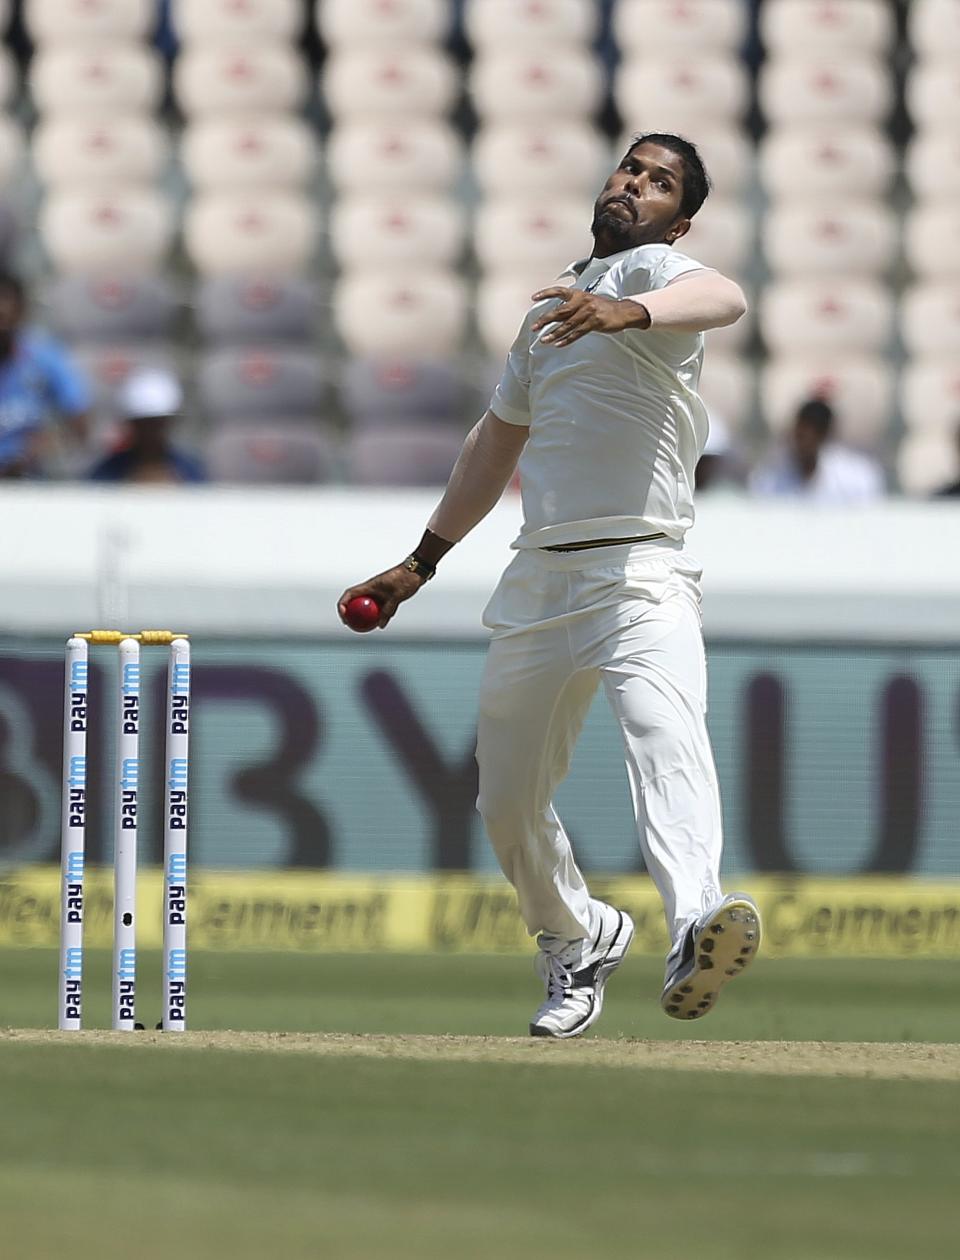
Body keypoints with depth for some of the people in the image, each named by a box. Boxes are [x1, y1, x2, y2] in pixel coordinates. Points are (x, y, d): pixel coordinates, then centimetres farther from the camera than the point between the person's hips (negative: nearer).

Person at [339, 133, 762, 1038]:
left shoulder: (654, 270, -2)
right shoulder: (552, 305, 22)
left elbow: (723, 300, -28)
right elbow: (498, 440, 32)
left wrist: (628, 312, -48)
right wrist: (420, 564, 33)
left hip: (641, 574, -8)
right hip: (537, 581, 8)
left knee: (665, 731, -32)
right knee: (507, 802, 11)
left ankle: (696, 931, -53)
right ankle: (577, 945, 35)